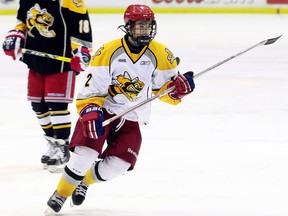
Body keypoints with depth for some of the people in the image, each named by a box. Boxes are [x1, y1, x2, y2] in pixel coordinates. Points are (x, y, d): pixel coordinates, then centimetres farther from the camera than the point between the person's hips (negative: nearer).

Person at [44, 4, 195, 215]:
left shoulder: (161, 55, -7)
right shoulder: (108, 52, -14)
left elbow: (167, 90, -1)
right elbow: (91, 88, -14)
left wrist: (180, 86, -24)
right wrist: (90, 113, -29)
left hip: (132, 120, 3)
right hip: (102, 111, -3)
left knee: (118, 165, -11)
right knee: (86, 153, -21)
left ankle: (84, 181, 21)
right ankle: (60, 195, -1)